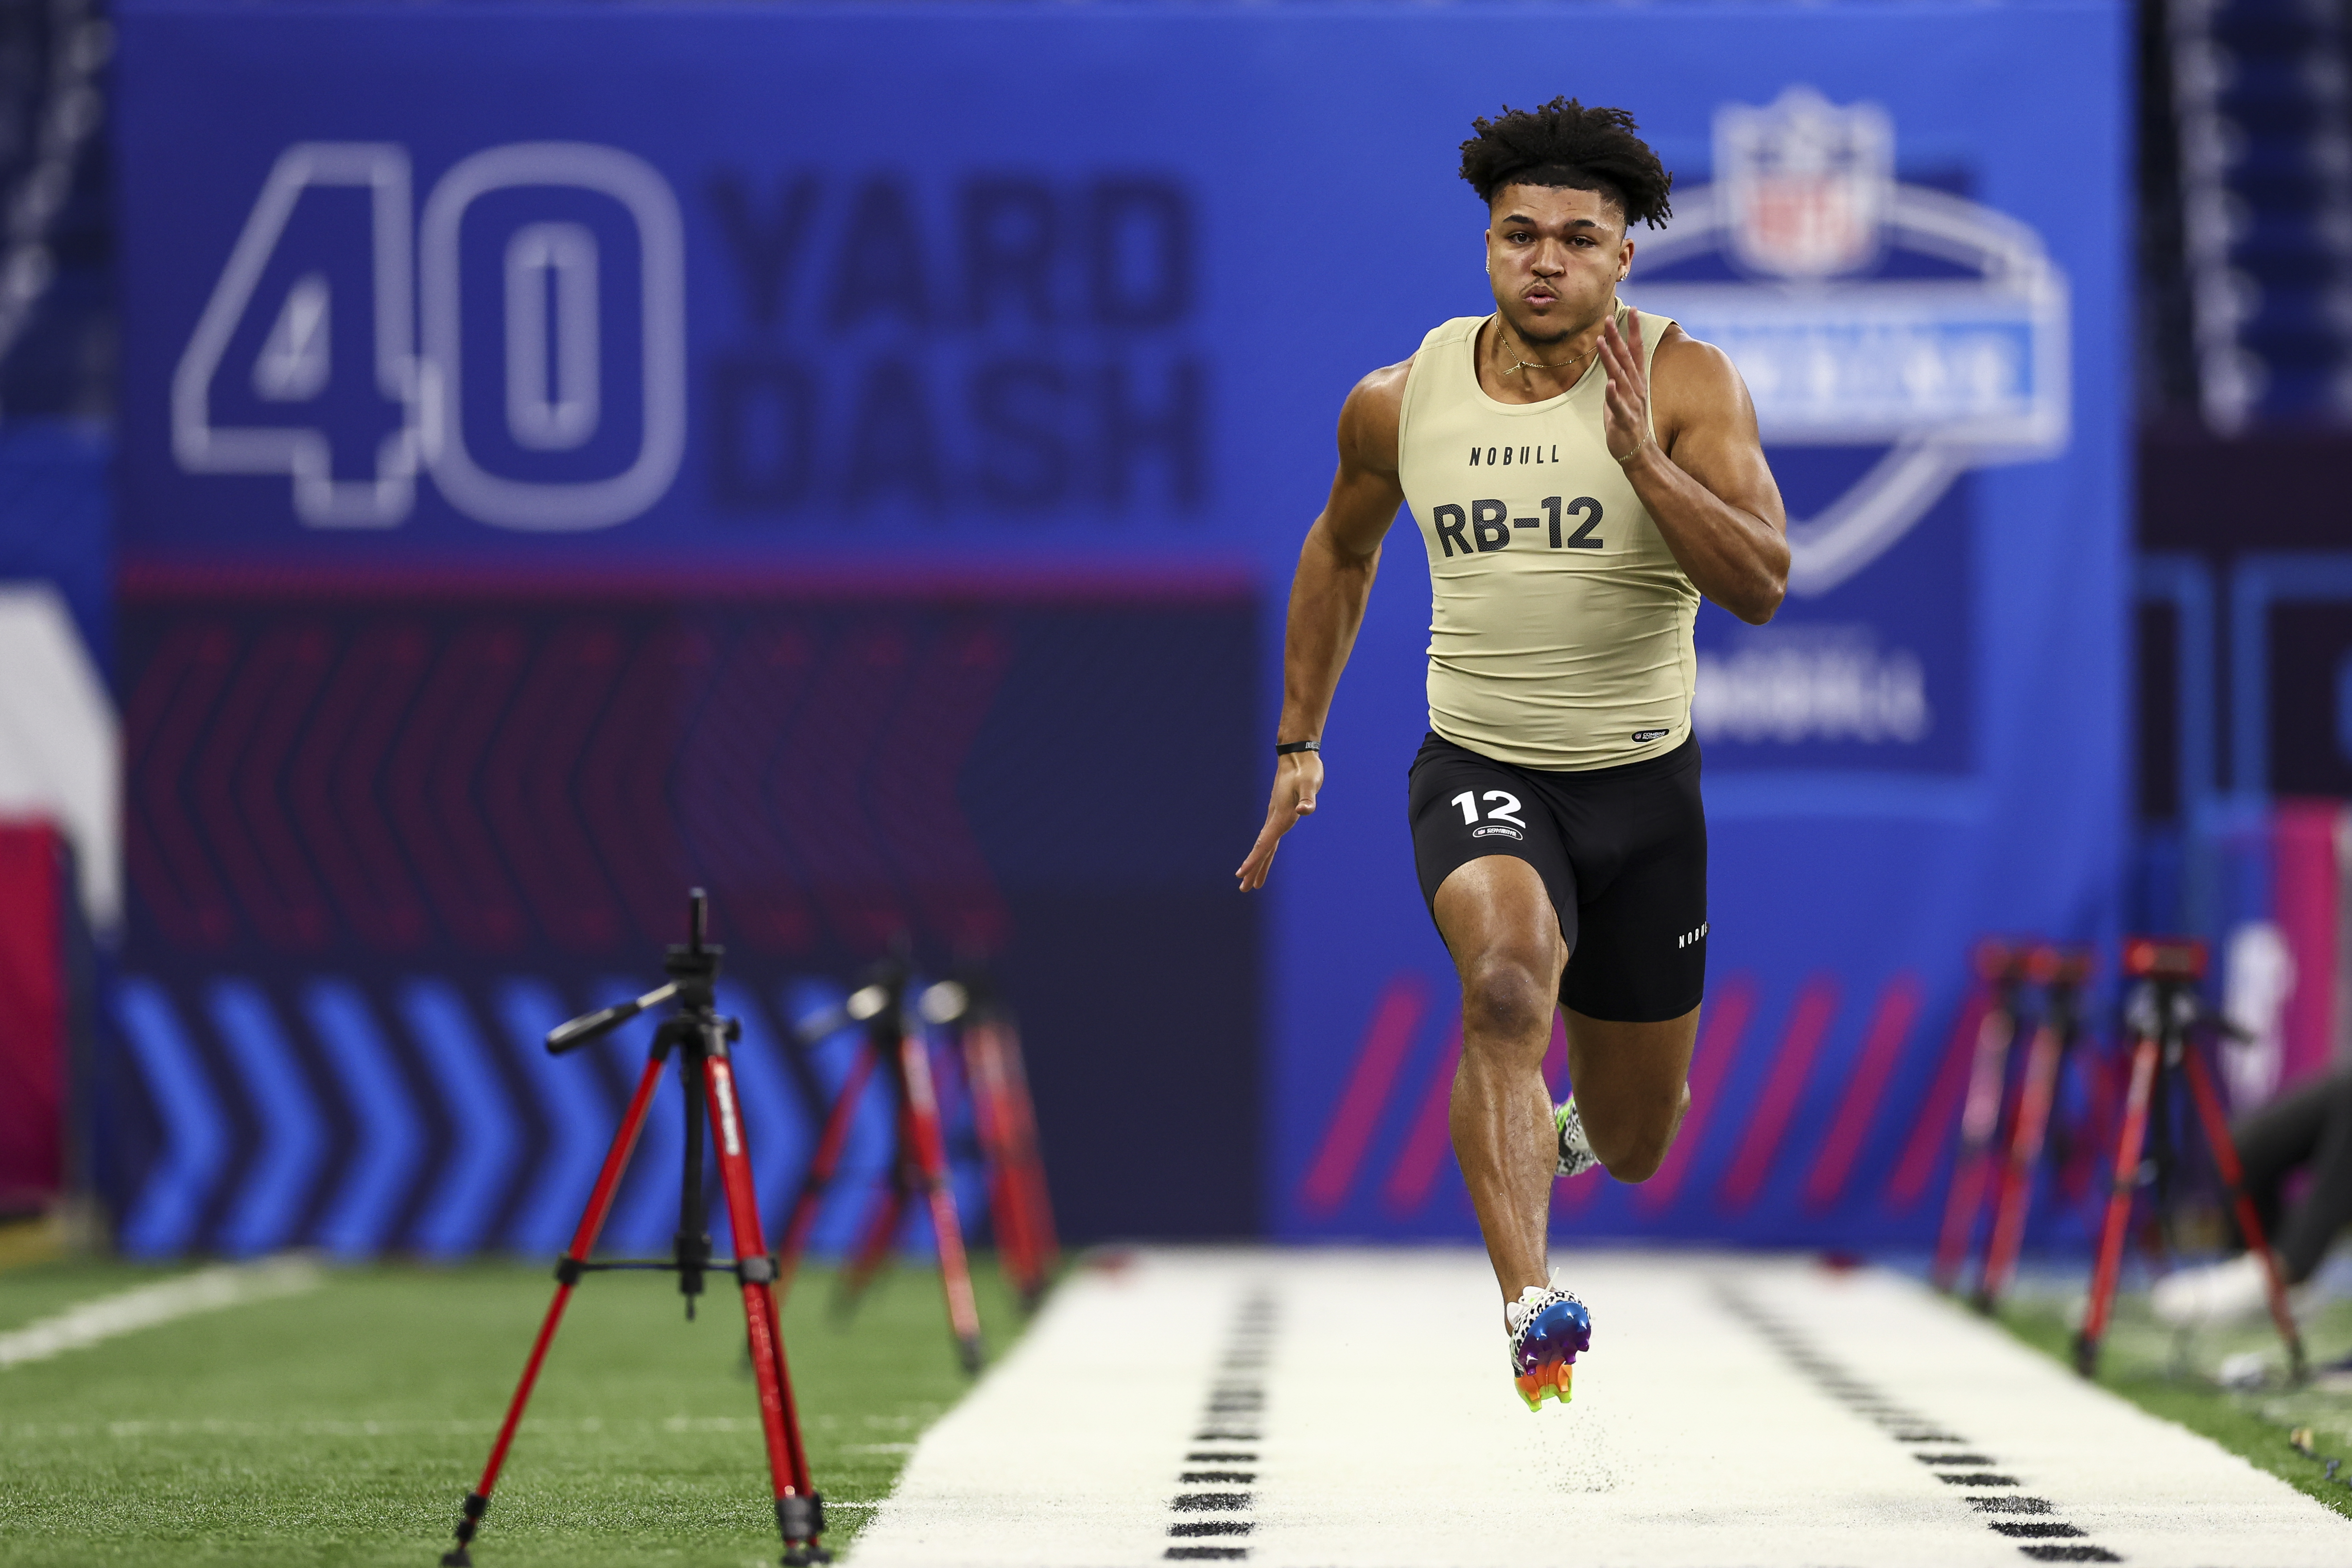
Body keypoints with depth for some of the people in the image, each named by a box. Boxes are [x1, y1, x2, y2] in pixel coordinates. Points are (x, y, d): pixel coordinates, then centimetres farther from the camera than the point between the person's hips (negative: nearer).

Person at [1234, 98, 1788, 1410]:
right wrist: (1299, 743, 18)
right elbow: (1344, 549, 18)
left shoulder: (1687, 383, -10)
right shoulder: (1401, 401, -2)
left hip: (1643, 786, 1)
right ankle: (1532, 1314, -42)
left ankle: (1568, 1127, 52)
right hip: (1480, 774, -1)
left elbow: (1762, 586, -20)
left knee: (1634, 1146, 13)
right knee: (1507, 983, -35)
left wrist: (1639, 454, -32)